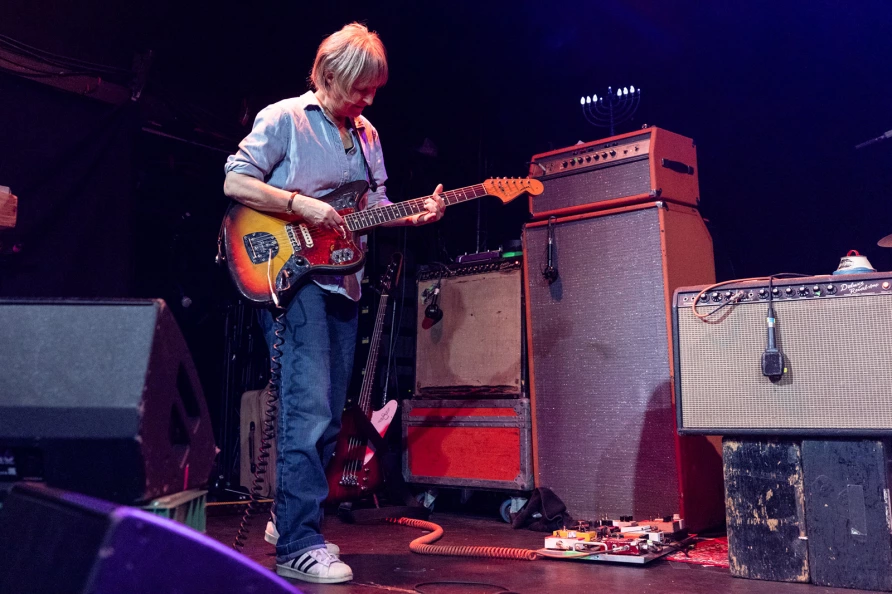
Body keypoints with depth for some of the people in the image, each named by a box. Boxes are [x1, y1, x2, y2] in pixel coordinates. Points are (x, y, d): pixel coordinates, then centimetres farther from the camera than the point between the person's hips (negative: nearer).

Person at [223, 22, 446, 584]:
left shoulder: (367, 135, 18)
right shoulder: (283, 119, -3)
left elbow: (375, 206, 19)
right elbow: (235, 182, -9)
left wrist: (414, 216, 0)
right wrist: (302, 206, -17)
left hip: (342, 283, 8)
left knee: (329, 417, 10)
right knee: (310, 410, -17)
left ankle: (291, 519, 26)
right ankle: (299, 547, -12)